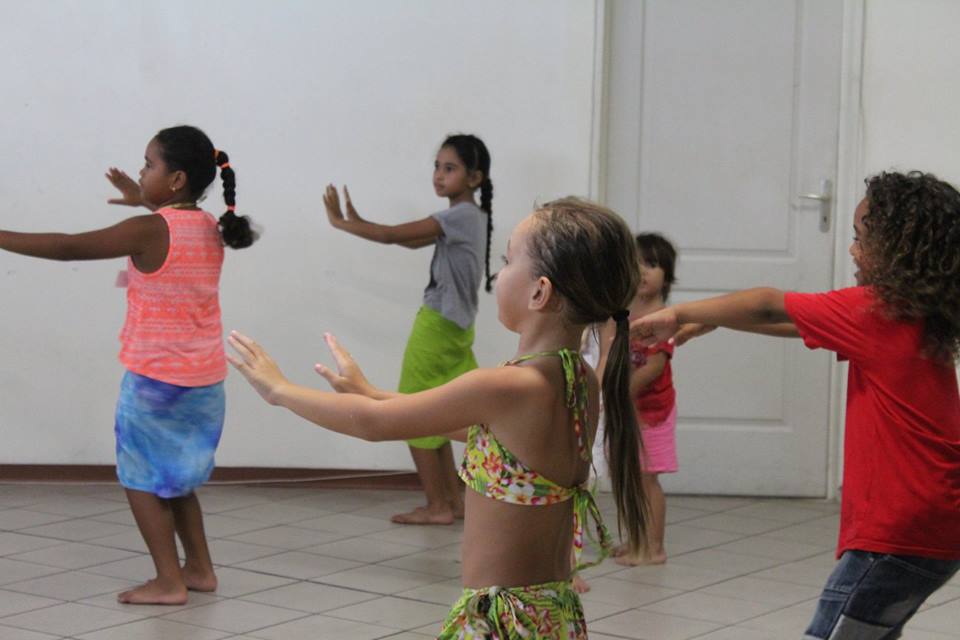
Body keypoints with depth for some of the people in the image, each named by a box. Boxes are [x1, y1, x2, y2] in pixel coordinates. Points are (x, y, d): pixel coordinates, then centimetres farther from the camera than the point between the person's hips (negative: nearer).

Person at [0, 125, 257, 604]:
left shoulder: (147, 231, -17)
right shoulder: (211, 229, 3)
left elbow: (68, 247, -14)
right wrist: (143, 201, 30)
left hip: (155, 379, -7)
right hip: (205, 380, 7)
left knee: (140, 478, 5)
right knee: (173, 477, 21)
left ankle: (169, 581, 2)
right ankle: (199, 568, 23)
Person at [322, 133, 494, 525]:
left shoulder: (461, 216, -17)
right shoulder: (467, 217, 12)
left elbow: (391, 236, -19)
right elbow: (412, 241, 18)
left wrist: (341, 223, -8)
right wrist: (359, 222, 9)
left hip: (438, 327, -9)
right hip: (451, 327, 9)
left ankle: (437, 506, 4)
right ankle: (453, 500, 17)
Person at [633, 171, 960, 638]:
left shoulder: (878, 312, -13)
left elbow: (769, 308, -6)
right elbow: (795, 320, 19)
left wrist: (680, 314, 4)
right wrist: (711, 321, 22)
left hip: (897, 537, -9)